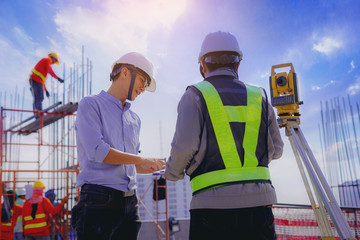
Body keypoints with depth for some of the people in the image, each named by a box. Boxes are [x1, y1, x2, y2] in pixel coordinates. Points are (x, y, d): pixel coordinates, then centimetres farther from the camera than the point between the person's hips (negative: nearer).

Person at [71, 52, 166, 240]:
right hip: (98, 200, -6)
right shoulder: (91, 104, 0)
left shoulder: (134, 119, 20)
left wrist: (162, 167, 13)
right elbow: (96, 151, -14)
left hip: (129, 203, 7)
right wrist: (142, 160, -9)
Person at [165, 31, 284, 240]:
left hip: (213, 204, -3)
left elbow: (185, 147, -9)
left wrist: (172, 173, 10)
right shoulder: (259, 96, 11)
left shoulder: (195, 95, 1)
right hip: (259, 200, 3)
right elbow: (276, 150, 14)